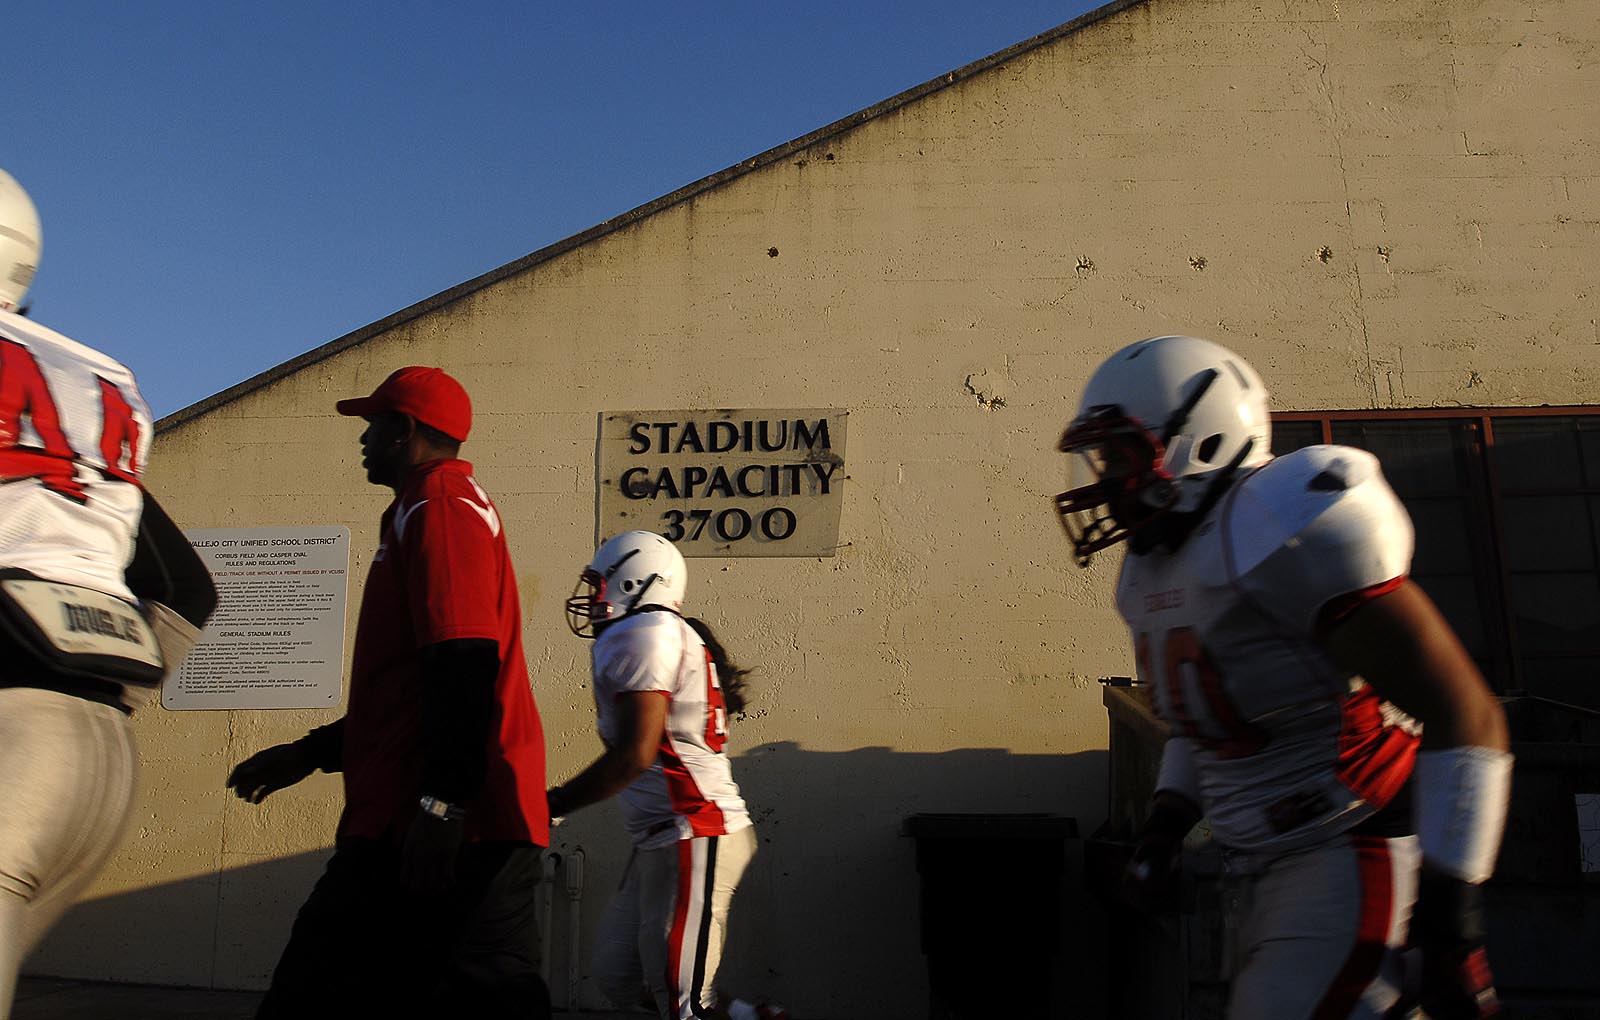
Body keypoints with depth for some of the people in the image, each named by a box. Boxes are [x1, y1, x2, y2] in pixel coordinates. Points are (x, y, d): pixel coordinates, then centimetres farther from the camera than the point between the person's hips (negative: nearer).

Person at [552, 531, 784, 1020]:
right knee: (618, 977, 15)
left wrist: (555, 804, -11)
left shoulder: (642, 634, -11)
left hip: (692, 835, -10)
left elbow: (635, 754, -20)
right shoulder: (662, 634, 18)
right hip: (663, 837, 10)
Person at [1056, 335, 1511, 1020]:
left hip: (1356, 855, -9)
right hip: (1273, 865, 9)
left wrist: (1449, 923, -21)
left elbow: (1467, 714, -21)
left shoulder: (1283, 533, -21)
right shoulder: (1152, 571, 8)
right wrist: (1166, 825, 8)